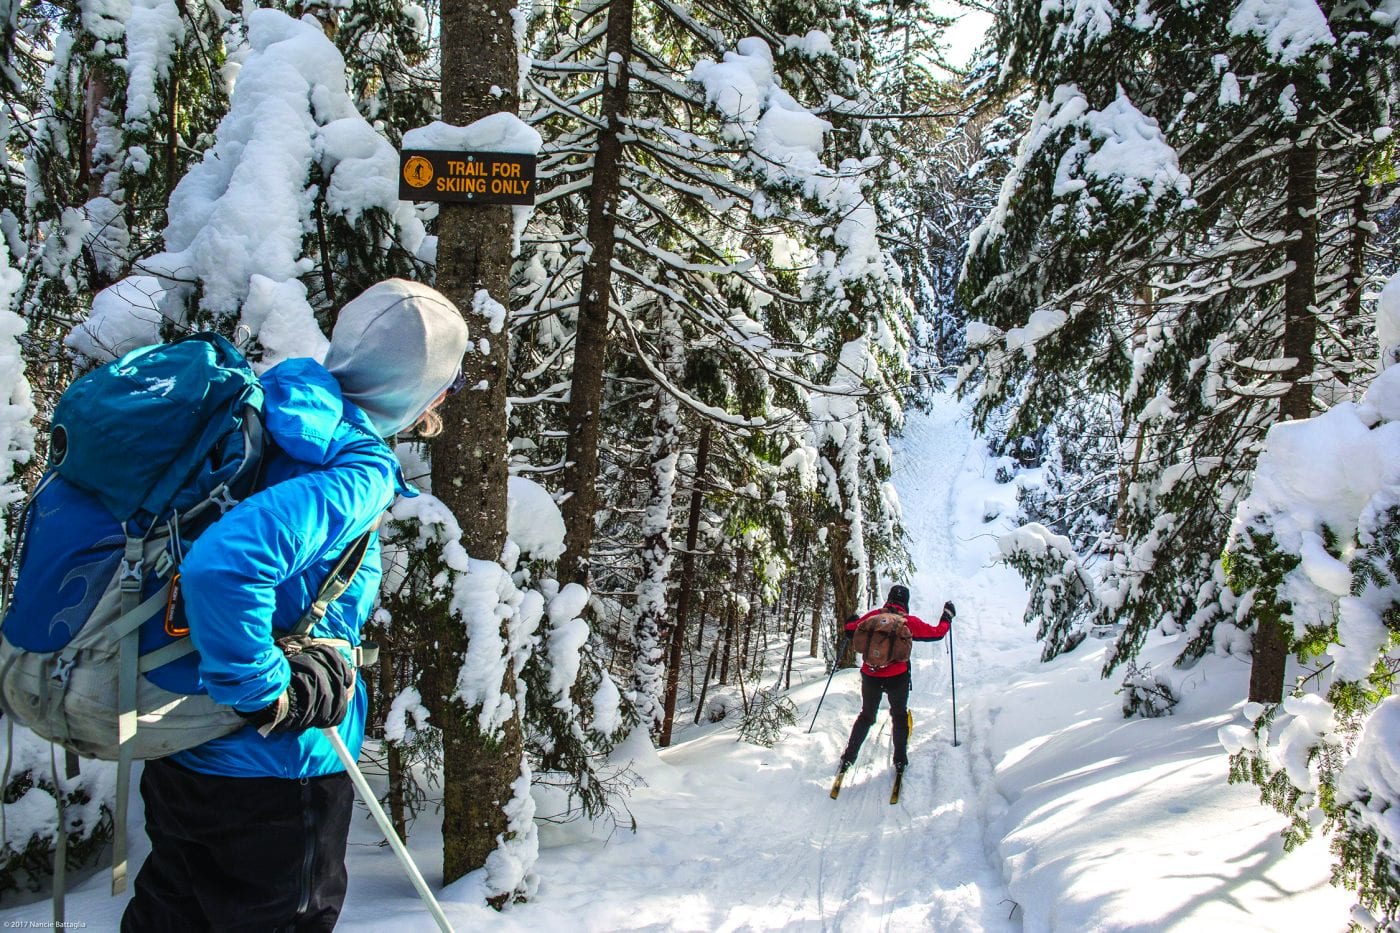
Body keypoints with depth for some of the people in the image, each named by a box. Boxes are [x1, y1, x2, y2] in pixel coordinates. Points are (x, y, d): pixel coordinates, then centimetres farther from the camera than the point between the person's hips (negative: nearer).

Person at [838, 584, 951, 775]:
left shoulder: (873, 616, 1)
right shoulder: (909, 622, -4)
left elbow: (851, 630, 10)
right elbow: (937, 632, 6)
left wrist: (850, 622, 33)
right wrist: (947, 618, 24)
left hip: (870, 677, 2)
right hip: (898, 678, -2)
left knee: (866, 716, 19)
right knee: (900, 716, 20)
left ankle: (849, 757, 17)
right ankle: (900, 759, 18)